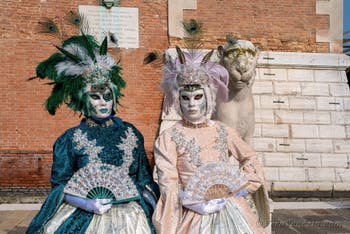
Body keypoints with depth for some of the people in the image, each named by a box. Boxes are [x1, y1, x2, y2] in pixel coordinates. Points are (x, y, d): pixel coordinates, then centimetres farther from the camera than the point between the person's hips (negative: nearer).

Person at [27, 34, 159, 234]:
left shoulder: (130, 132, 3)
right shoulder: (71, 138, -3)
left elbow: (145, 179, 8)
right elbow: (59, 186, -2)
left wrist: (149, 207, -6)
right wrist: (86, 204, -16)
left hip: (130, 218, 2)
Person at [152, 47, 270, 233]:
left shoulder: (224, 132, 6)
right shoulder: (168, 138, -4)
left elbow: (251, 161, 9)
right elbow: (169, 185, -8)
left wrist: (232, 188, -3)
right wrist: (192, 200, -17)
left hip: (231, 210, 3)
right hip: (193, 215, -3)